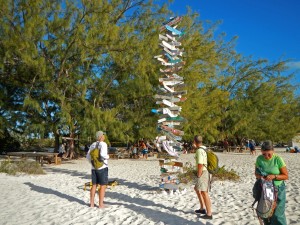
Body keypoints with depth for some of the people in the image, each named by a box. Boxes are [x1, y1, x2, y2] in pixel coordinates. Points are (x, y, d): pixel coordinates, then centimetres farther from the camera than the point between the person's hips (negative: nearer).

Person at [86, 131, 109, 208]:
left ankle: (92, 203, 19)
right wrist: (107, 156, -8)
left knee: (94, 185, 13)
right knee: (103, 186, 1)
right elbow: (102, 154, -27)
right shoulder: (103, 144, -13)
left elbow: (88, 156, 11)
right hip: (102, 167, -7)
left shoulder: (93, 145, 10)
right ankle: (101, 204, 3)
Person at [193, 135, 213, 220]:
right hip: (205, 172, 11)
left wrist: (198, 176, -15)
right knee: (196, 189, 23)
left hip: (203, 173, -11)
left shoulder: (199, 151, -18)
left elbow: (200, 165, -23)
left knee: (204, 193, -10)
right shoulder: (204, 148, 12)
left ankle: (209, 214, -7)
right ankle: (202, 208, 29)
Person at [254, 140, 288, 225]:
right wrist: (259, 176, -17)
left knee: (277, 214, -2)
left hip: (277, 189, -3)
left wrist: (274, 176, -25)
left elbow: (286, 176, -9)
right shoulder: (259, 159, -5)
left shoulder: (278, 159, -14)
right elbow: (256, 172, 6)